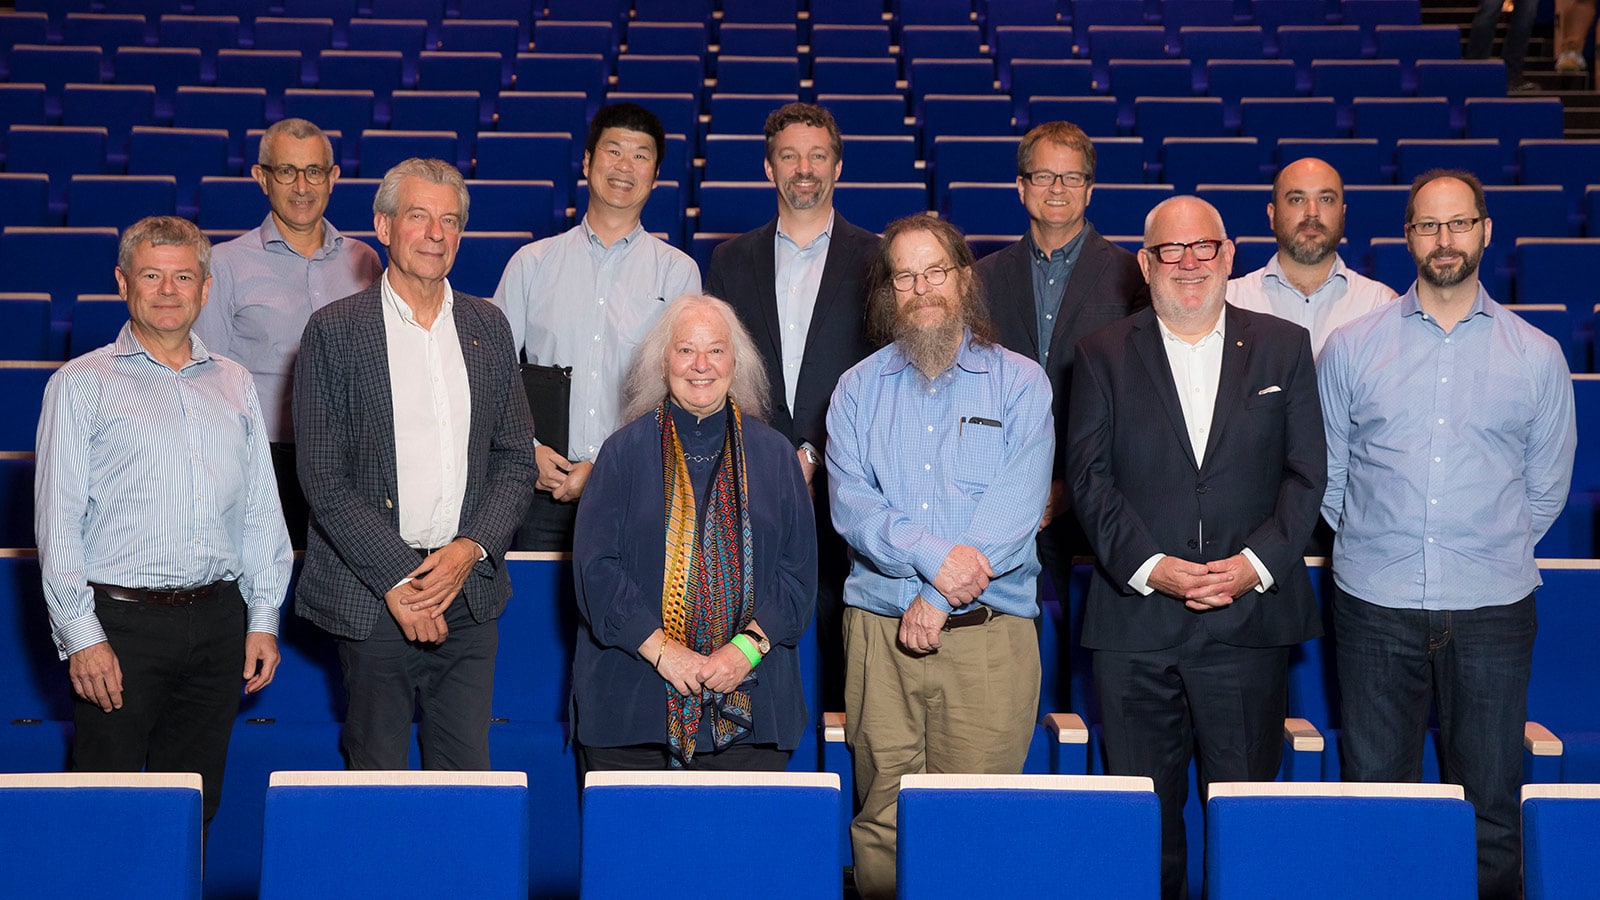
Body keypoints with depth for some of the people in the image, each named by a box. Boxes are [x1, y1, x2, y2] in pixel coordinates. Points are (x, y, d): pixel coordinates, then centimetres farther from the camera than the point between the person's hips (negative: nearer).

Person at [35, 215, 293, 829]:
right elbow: (57, 521, -3)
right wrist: (81, 635, -11)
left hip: (218, 621, 4)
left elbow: (262, 509, 14)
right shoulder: (81, 384, 2)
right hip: (120, 622, -3)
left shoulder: (234, 385, 14)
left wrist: (263, 618, 6)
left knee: (198, 802, 8)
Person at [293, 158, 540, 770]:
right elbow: (323, 477, -6)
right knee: (377, 779, 5)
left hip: (469, 593, 3)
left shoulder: (488, 328, 10)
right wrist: (398, 579, -12)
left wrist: (471, 549, -6)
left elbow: (517, 459, 10)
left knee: (468, 775, 6)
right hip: (370, 596, -3)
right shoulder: (334, 330, -2)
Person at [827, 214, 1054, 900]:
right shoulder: (859, 389, 11)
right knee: (882, 819, 2)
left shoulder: (1019, 382, 5)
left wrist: (938, 599, -13)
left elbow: (1017, 504, -6)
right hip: (880, 632, 2)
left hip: (989, 635, -2)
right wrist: (932, 555, -18)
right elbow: (850, 503, -2)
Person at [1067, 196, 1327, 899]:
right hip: (1135, 622, 0)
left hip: (1251, 616, 0)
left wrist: (1256, 563, -9)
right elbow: (1089, 475, 0)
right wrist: (1149, 567, -12)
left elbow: (1307, 472, 5)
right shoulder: (1105, 354, 8)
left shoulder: (1283, 347, 10)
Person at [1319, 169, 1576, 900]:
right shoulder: (1351, 347, 4)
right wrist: (1373, 545, 9)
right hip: (1375, 604, 0)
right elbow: (1327, 474, 9)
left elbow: (1547, 487, 12)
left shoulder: (1537, 357, 5)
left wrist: (1496, 553, 11)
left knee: (1490, 802, 6)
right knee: (1374, 790, 6)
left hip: (1492, 607, 0)